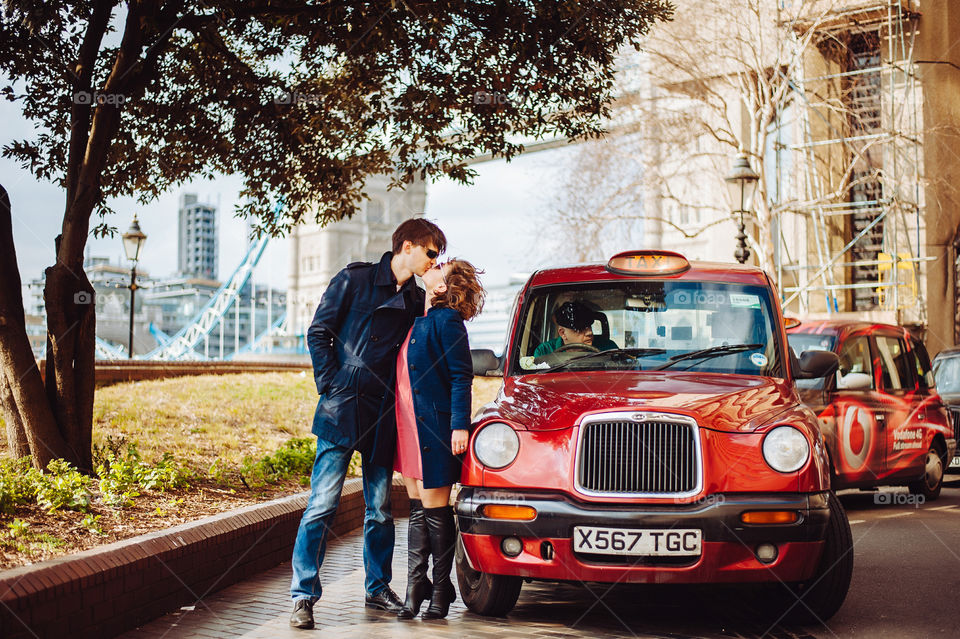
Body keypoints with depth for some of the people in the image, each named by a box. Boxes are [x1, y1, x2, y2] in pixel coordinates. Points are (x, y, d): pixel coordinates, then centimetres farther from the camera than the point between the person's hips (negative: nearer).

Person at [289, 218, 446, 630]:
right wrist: (330, 384, -7)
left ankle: (378, 589, 24)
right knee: (322, 504, -6)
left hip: (383, 417, 5)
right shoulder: (355, 280, -1)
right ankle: (304, 596, -1)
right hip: (342, 411, -5)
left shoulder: (417, 300, 12)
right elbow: (318, 333, 0)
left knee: (381, 508, 11)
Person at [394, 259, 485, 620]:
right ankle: (415, 591, 16)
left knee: (435, 511, -1)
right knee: (417, 510, 10)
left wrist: (460, 426, -19)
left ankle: (441, 591, 11)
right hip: (409, 427, 8)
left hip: (434, 427, -8)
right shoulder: (417, 319, 15)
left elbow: (461, 377, -13)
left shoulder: (447, 320, -9)